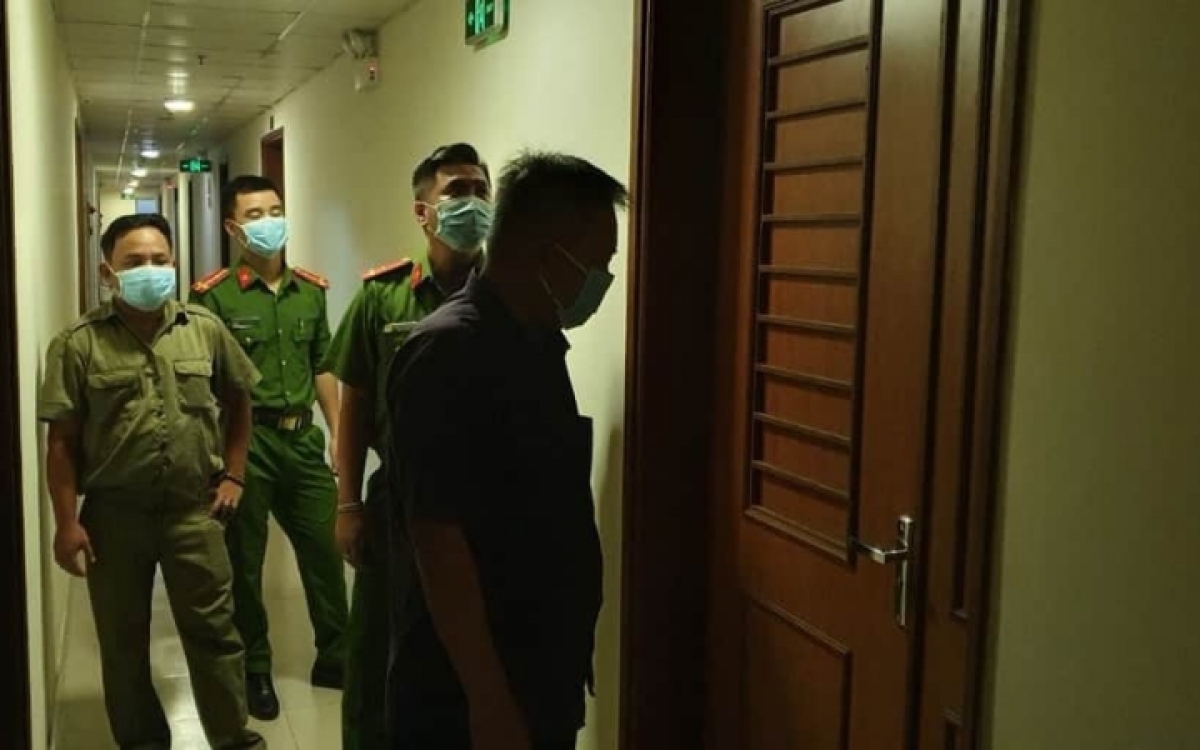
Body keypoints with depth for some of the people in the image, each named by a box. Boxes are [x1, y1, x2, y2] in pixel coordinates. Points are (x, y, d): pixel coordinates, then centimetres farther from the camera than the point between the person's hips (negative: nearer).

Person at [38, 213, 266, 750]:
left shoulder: (206, 330, 2)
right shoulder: (78, 343, -5)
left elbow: (238, 401, 15)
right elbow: (62, 441, -4)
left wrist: (232, 474, 9)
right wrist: (66, 522, -7)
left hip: (194, 510, 1)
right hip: (113, 515, -1)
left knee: (213, 632, 8)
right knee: (123, 641, 13)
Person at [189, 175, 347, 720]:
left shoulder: (311, 290, 8)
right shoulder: (215, 296, -8)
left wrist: (338, 430, 11)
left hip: (302, 437, 5)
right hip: (245, 441, -4)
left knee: (325, 547, 10)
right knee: (244, 562, 8)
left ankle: (334, 657, 27)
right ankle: (254, 671, 25)